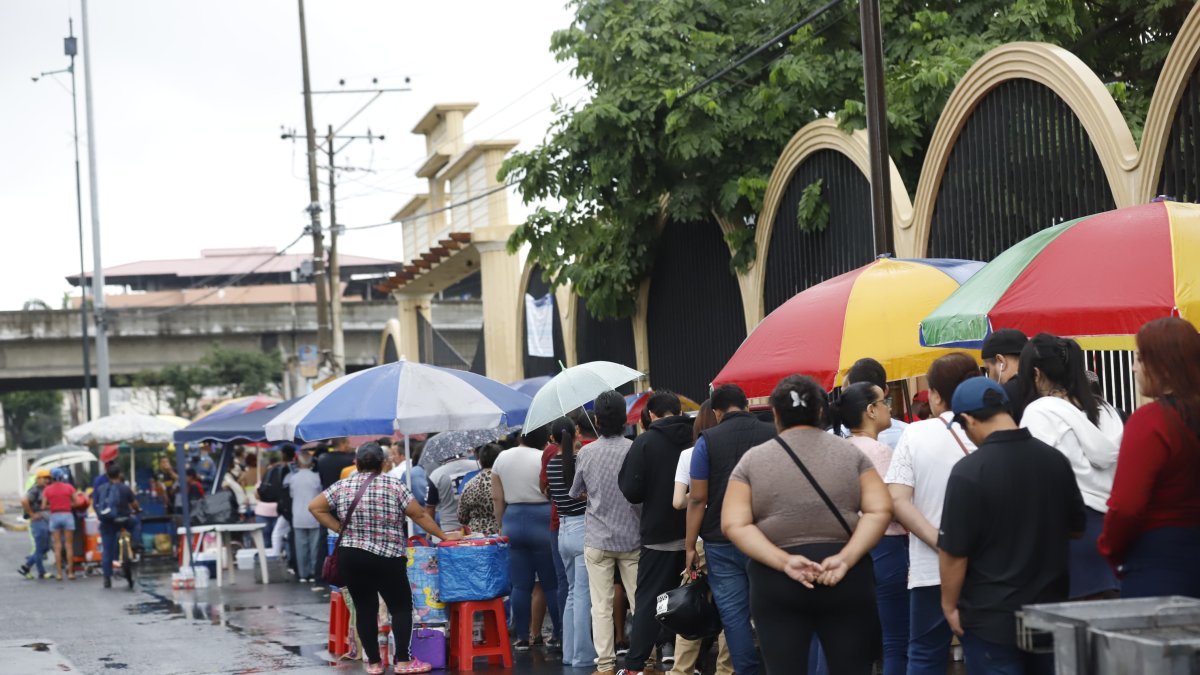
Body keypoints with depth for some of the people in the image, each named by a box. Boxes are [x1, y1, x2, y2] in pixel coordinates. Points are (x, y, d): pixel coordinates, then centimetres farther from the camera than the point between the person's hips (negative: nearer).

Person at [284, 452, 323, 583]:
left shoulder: (292, 478, -1)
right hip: (314, 517, -1)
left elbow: (291, 494, 11)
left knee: (301, 547, 4)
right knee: (314, 546, 5)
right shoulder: (316, 477, -5)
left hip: (298, 518, 1)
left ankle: (302, 574, 4)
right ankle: (313, 573, 6)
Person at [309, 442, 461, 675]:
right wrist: (443, 536, 10)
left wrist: (341, 529, 7)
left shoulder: (342, 487, 3)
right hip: (386, 558, -3)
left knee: (365, 608, 9)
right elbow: (419, 515, 0)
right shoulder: (394, 485, -3)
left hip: (351, 557, 3)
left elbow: (314, 508, 6)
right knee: (401, 606, 6)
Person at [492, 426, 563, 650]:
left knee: (521, 585, 6)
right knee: (551, 583, 2)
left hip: (513, 521, 4)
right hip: (542, 521, -4)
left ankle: (522, 637, 6)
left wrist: (502, 525, 15)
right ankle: (561, 635, 5)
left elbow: (497, 498, 7)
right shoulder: (544, 459, -9)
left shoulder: (502, 458, 6)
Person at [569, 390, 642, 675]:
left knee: (601, 606, 2)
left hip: (597, 539, 0)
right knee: (639, 603, 7)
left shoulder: (586, 453, -4)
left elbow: (575, 493, 8)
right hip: (632, 538, 0)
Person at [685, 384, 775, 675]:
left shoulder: (707, 441, -4)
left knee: (734, 615, 2)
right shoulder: (773, 435, 1)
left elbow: (698, 499, -6)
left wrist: (690, 547, 0)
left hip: (722, 542, -2)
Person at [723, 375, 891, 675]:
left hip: (777, 583, 0)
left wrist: (784, 563, -12)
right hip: (846, 580, 1)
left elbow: (734, 525, -5)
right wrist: (845, 559, -12)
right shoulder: (851, 453, 7)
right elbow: (880, 511, -5)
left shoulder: (752, 459, 5)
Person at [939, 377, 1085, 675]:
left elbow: (954, 551, -15)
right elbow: (1077, 527, 14)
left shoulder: (969, 471, -18)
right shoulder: (1055, 460, 0)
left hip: (990, 618, -5)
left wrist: (949, 606, -2)